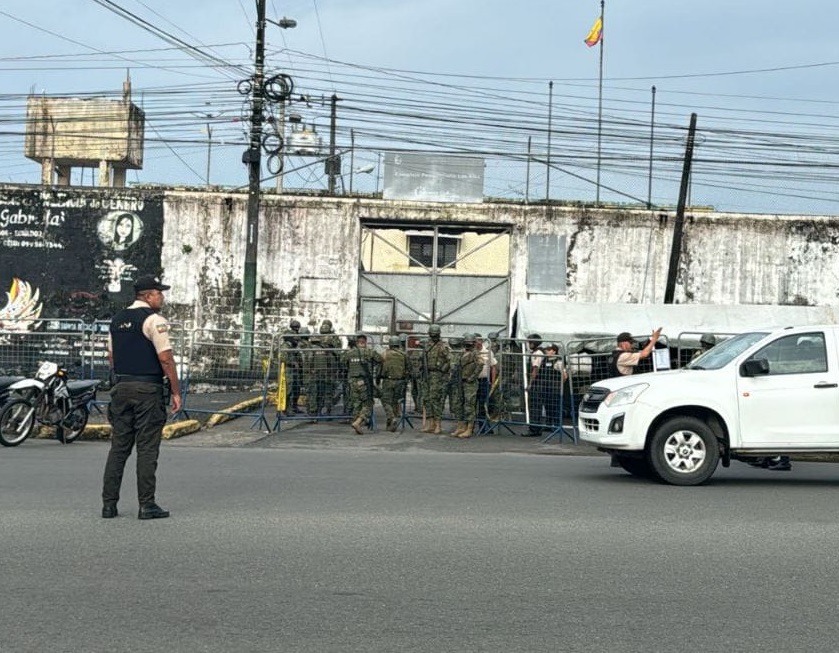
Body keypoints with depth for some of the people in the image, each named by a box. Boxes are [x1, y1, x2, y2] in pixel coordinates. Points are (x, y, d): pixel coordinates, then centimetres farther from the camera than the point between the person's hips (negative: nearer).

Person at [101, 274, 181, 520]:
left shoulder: (117, 320, 15)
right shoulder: (154, 320, -9)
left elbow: (111, 357, 18)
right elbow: (165, 359, -13)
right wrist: (176, 392, -8)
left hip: (121, 388, 7)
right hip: (147, 389, -7)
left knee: (119, 447, 9)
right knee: (147, 449, -3)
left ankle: (109, 504, 9)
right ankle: (147, 505, -2)